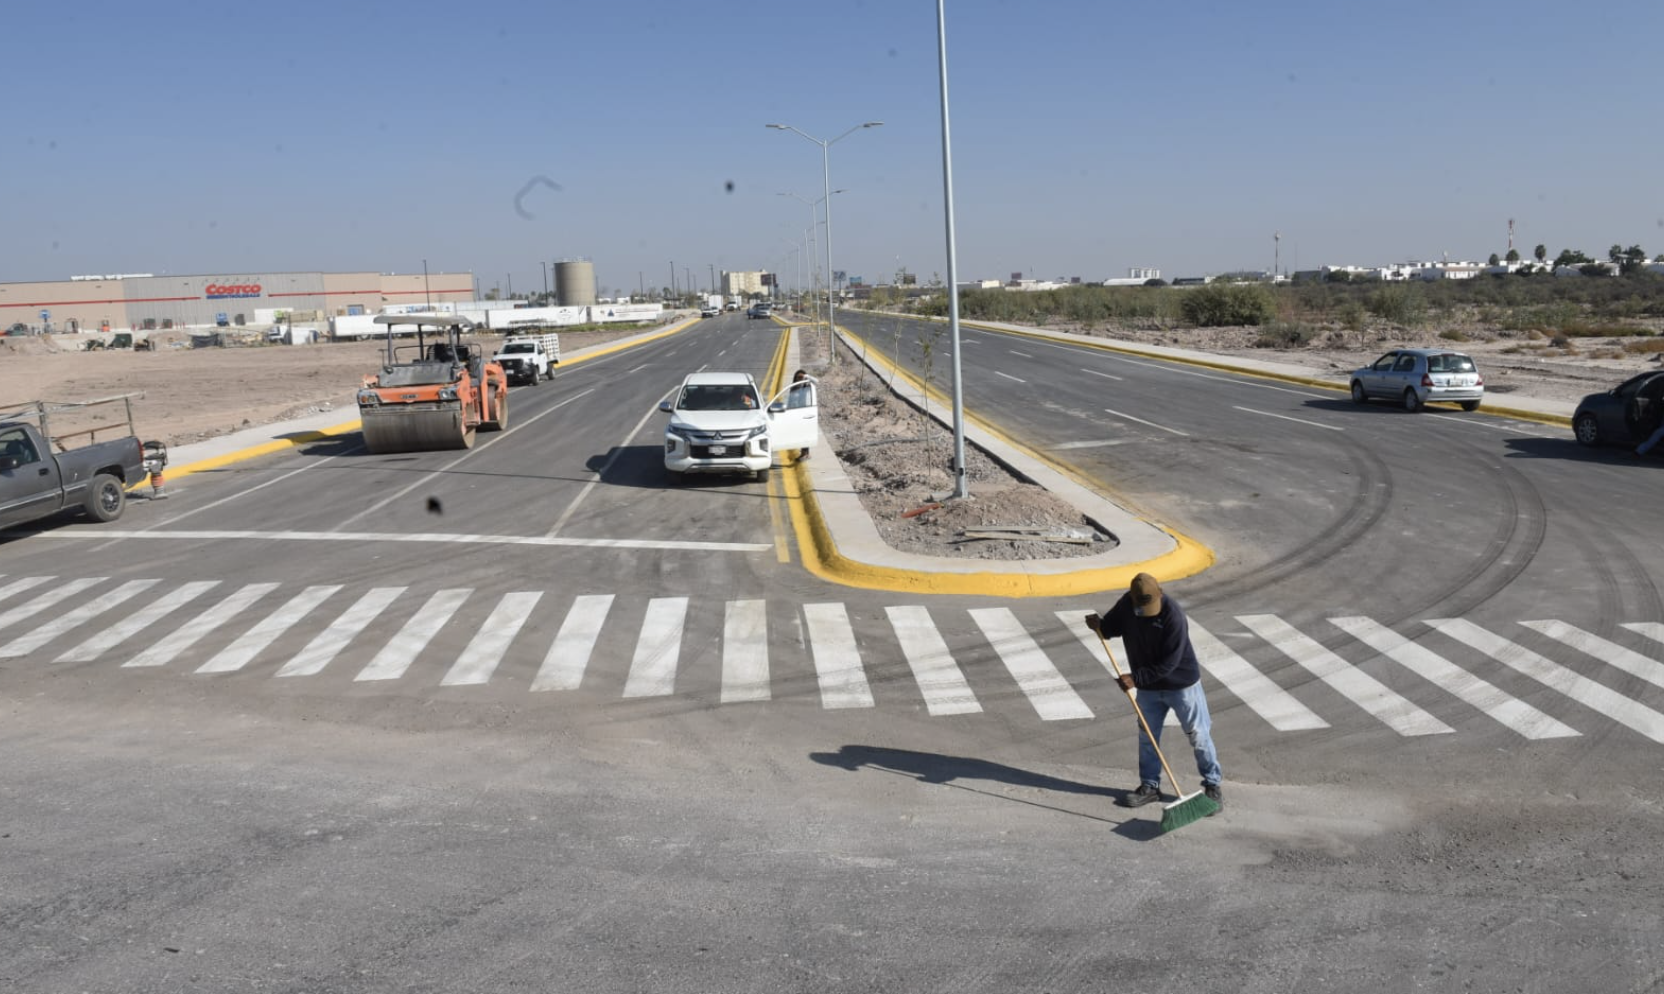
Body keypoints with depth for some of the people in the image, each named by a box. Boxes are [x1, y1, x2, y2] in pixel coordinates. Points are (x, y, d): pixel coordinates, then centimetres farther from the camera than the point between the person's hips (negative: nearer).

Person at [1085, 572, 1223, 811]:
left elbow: (1169, 663, -27)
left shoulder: (1174, 615, -29)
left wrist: (1136, 678, -27)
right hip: (1148, 687, 5)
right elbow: (1112, 626, 6)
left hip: (1181, 684, -5)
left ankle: (1212, 785, 20)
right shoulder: (1127, 604, -11)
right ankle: (1149, 785, 27)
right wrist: (1099, 625, -17)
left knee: (1198, 736, 5)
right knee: (1146, 737, 12)